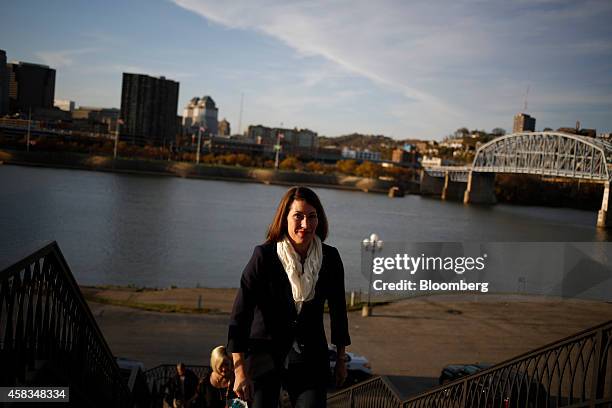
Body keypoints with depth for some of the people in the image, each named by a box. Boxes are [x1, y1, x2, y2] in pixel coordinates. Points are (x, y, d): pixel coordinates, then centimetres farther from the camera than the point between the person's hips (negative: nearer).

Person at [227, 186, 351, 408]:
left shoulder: (330, 257, -5)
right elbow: (240, 311, -15)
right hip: (264, 352, -2)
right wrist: (240, 370, -18)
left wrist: (341, 359, 14)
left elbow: (338, 308, 8)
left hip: (310, 356, 3)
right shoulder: (264, 255, -16)